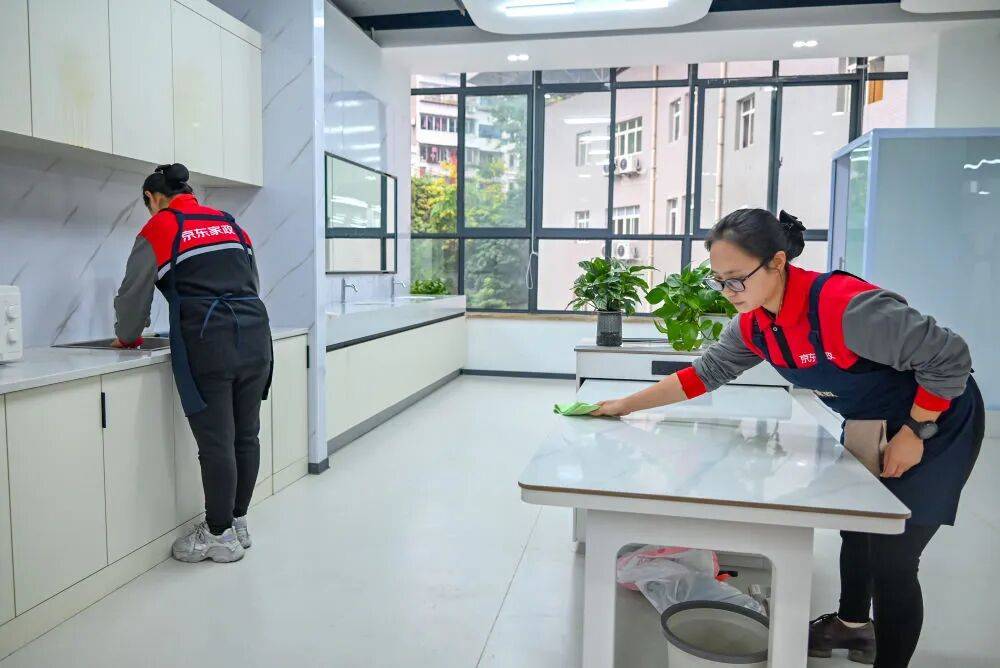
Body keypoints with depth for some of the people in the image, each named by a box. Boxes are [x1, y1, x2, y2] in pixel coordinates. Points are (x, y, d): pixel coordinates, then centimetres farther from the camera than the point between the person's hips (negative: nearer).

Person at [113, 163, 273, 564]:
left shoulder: (157, 230, 5)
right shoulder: (230, 223, 19)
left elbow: (134, 295, 11)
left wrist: (127, 339, 29)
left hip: (208, 346, -5)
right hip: (255, 338, 6)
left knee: (215, 443, 3)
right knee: (245, 436, 13)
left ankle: (220, 535, 15)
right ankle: (238, 522, 28)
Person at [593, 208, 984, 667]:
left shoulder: (844, 305, -37)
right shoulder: (753, 323, -12)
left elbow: (948, 359, -30)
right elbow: (705, 372, -2)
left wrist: (915, 432, -23)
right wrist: (626, 405, -2)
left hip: (934, 425, -8)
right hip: (869, 428, 8)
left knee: (891, 561, -7)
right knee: (857, 524, 23)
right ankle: (852, 625, 46)